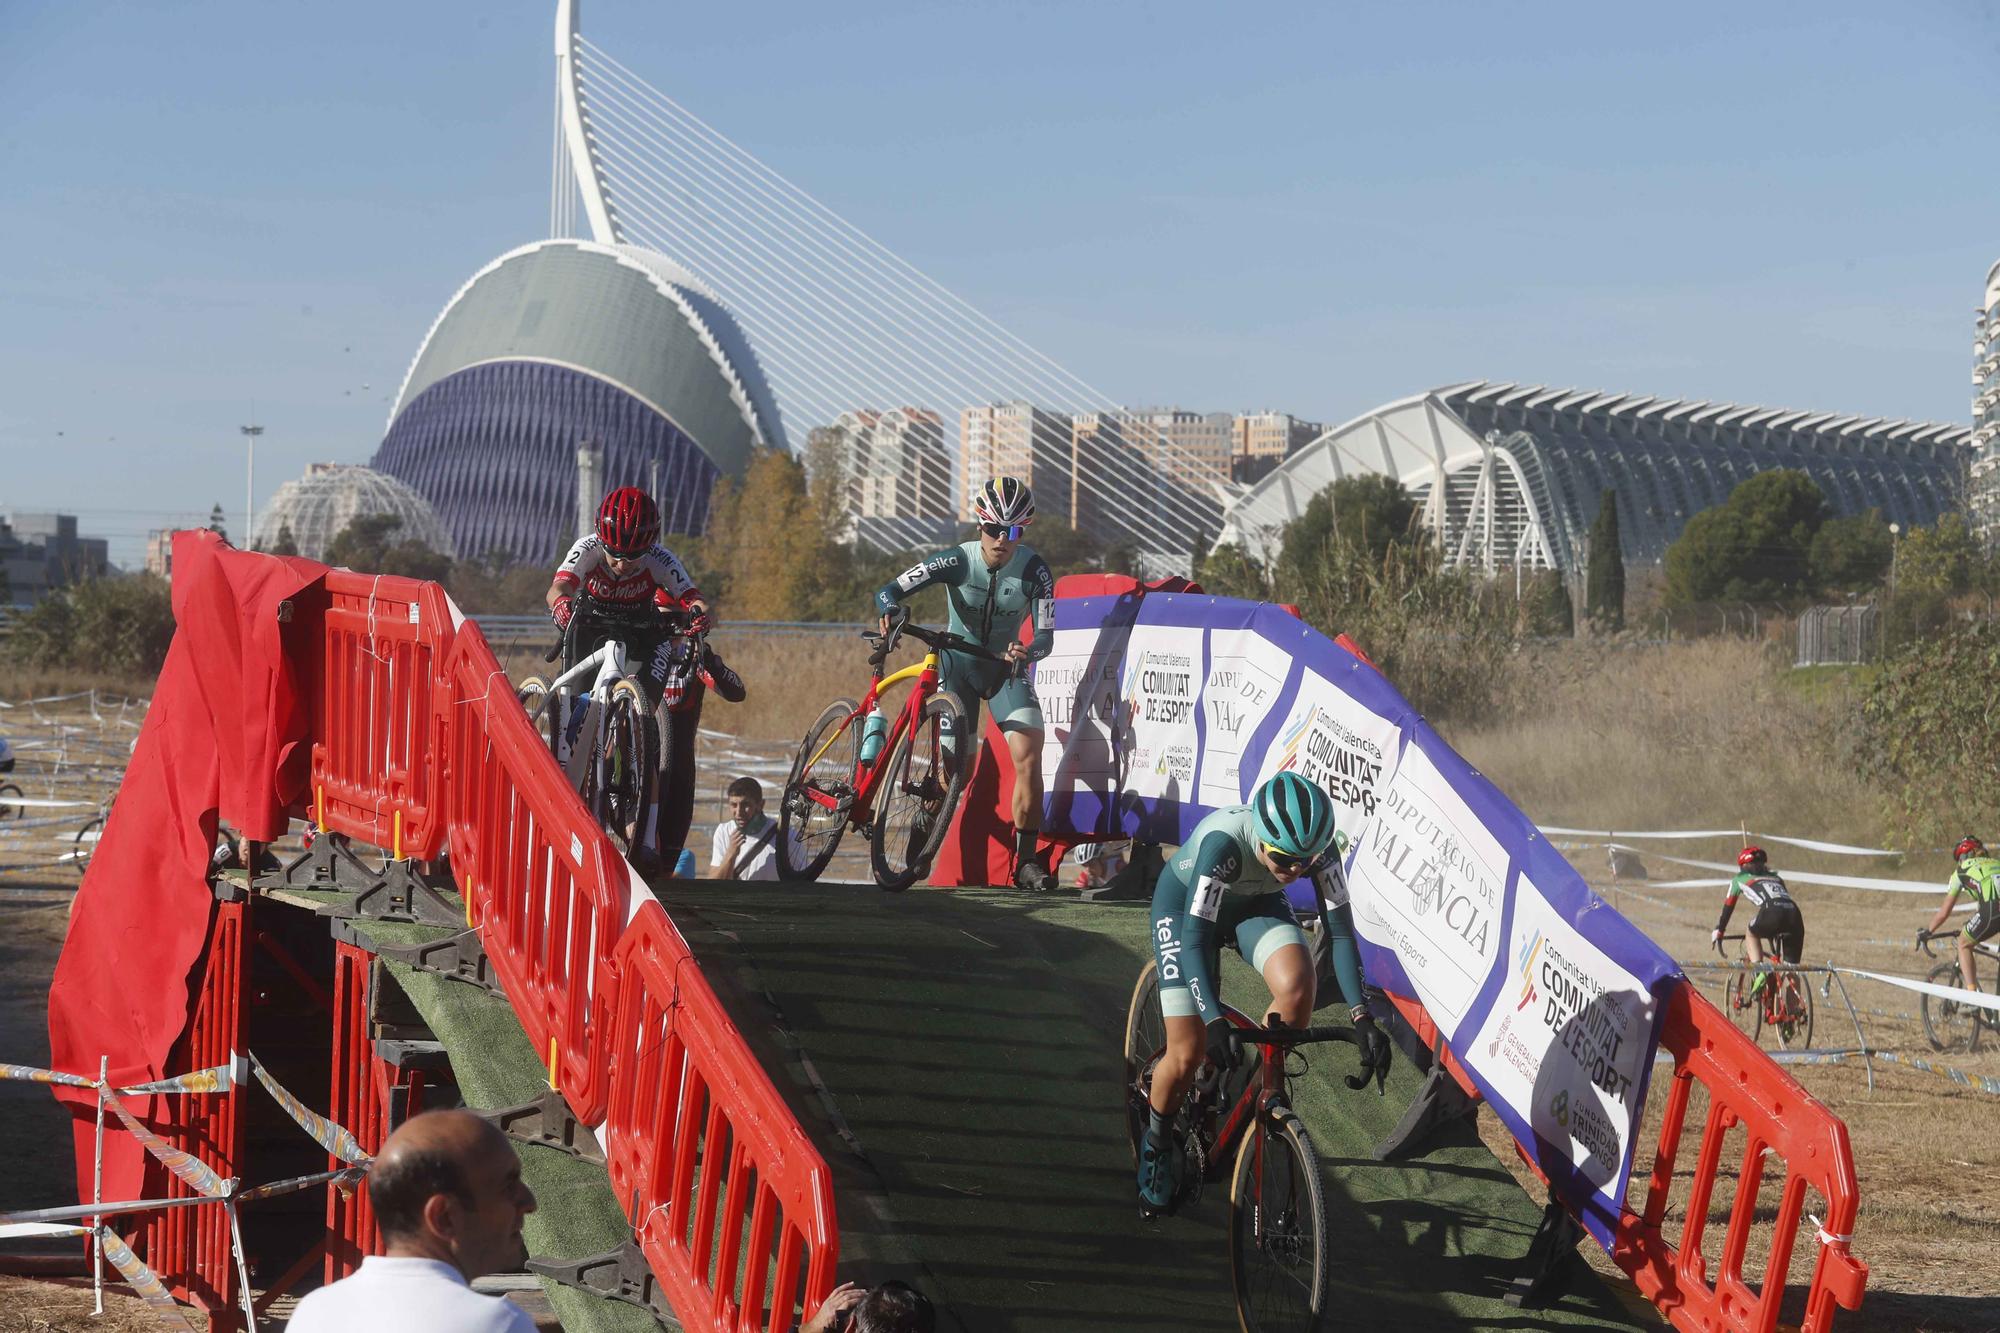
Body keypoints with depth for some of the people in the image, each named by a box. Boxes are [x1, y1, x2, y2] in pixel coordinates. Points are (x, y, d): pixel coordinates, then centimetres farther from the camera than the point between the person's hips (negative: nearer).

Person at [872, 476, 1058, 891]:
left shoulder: (1033, 569, -18)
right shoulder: (957, 560, -19)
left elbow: (1046, 636, -20)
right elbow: (887, 591, -20)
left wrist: (1027, 652, -43)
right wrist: (892, 613, -43)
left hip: (1005, 667, 0)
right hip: (958, 664, 0)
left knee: (1029, 754, -20)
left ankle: (1026, 859, -12)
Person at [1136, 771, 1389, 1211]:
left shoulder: (1318, 849, -29)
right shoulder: (1223, 842, -40)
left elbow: (1340, 931, -26)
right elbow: (1194, 939, -39)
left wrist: (1361, 1017, -37)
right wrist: (1214, 1021, -50)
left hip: (1257, 903, 3)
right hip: (1185, 900, -3)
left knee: (1297, 985, -30)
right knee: (1188, 1056, -10)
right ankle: (1157, 1142, 21)